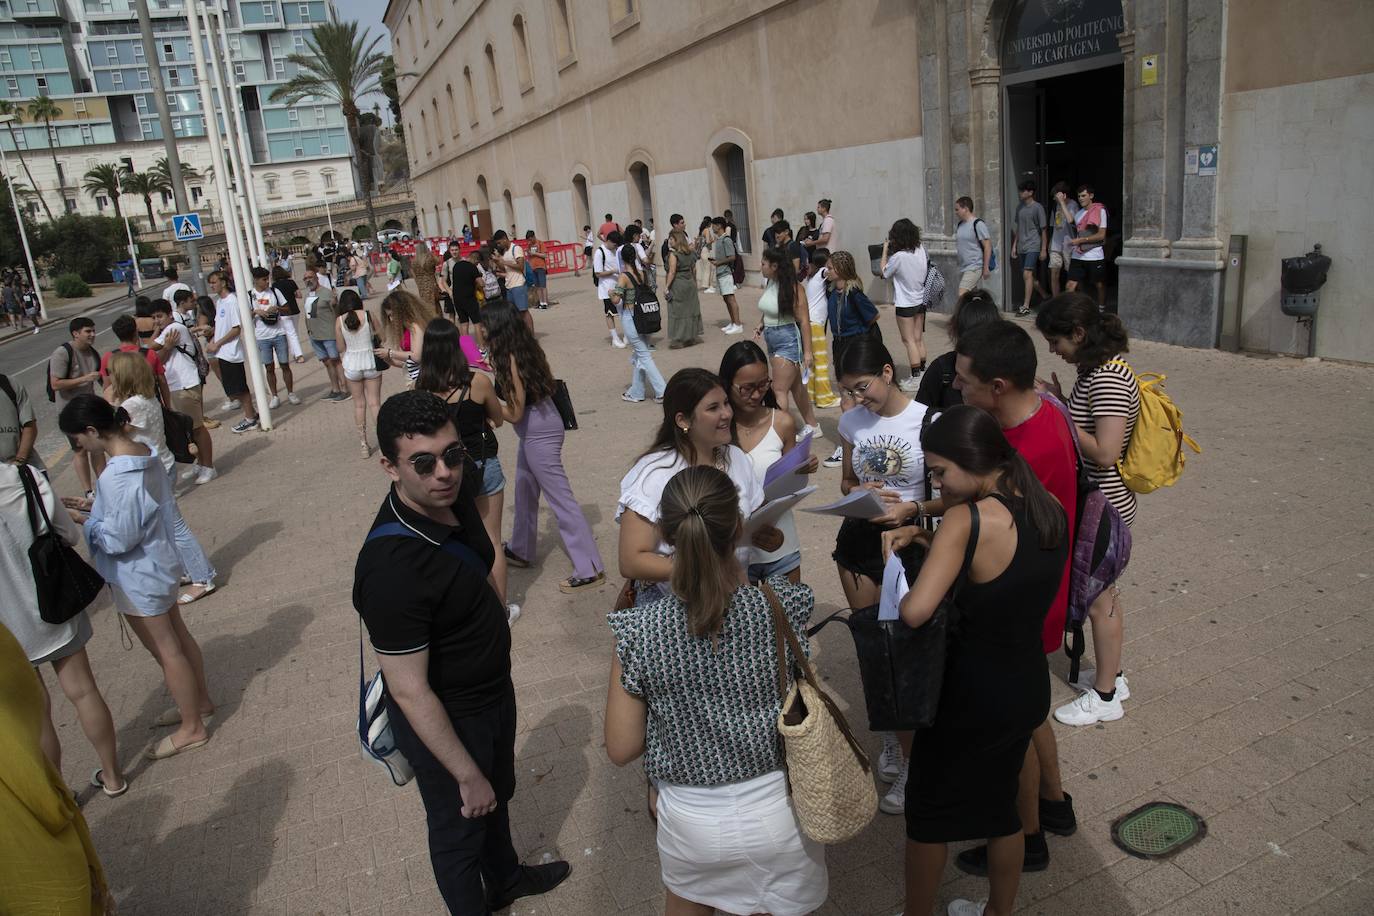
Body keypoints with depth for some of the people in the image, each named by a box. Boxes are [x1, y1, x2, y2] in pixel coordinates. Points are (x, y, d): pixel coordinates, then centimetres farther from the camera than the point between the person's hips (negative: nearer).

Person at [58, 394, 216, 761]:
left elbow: (118, 539, -25)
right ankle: (200, 700, 40)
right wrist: (95, 507, 5)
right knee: (178, 636, 22)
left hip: (138, 577, -9)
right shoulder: (145, 454, -2)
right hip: (160, 562, 9)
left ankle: (192, 728, 20)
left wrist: (83, 520, -10)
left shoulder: (116, 476, -29)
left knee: (165, 650, 5)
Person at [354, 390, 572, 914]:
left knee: (498, 795, 31)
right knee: (460, 826, 20)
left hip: (494, 690, 8)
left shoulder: (451, 497, -12)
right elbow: (410, 692, -29)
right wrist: (467, 775, -20)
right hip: (445, 721, -8)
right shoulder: (391, 567, -37)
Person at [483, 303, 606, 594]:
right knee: (524, 491, 23)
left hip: (538, 434, -10)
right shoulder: (524, 347, 3)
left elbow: (514, 413, -19)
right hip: (536, 429, 10)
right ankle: (520, 550, 41)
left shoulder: (509, 360, -22)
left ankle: (589, 570, 1)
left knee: (560, 498, -5)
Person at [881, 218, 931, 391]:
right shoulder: (921, 250, -3)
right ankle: (922, 372, 23)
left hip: (905, 304, -7)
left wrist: (885, 249, 1)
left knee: (909, 341, 0)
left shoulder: (899, 256, -22)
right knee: (919, 339, 15)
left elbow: (884, 272, -6)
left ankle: (915, 378, 2)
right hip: (921, 301, 7)